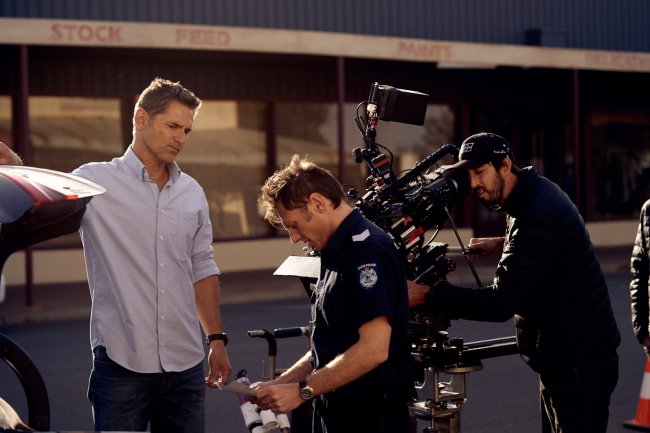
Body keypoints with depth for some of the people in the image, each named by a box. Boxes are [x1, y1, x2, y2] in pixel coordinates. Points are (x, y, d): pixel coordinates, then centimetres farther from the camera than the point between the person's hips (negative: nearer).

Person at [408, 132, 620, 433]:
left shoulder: (537, 216, -25)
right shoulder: (537, 191, 7)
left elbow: (501, 303, -28)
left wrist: (426, 296, -27)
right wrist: (503, 244, 15)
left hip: (579, 364, -10)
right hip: (562, 358, 11)